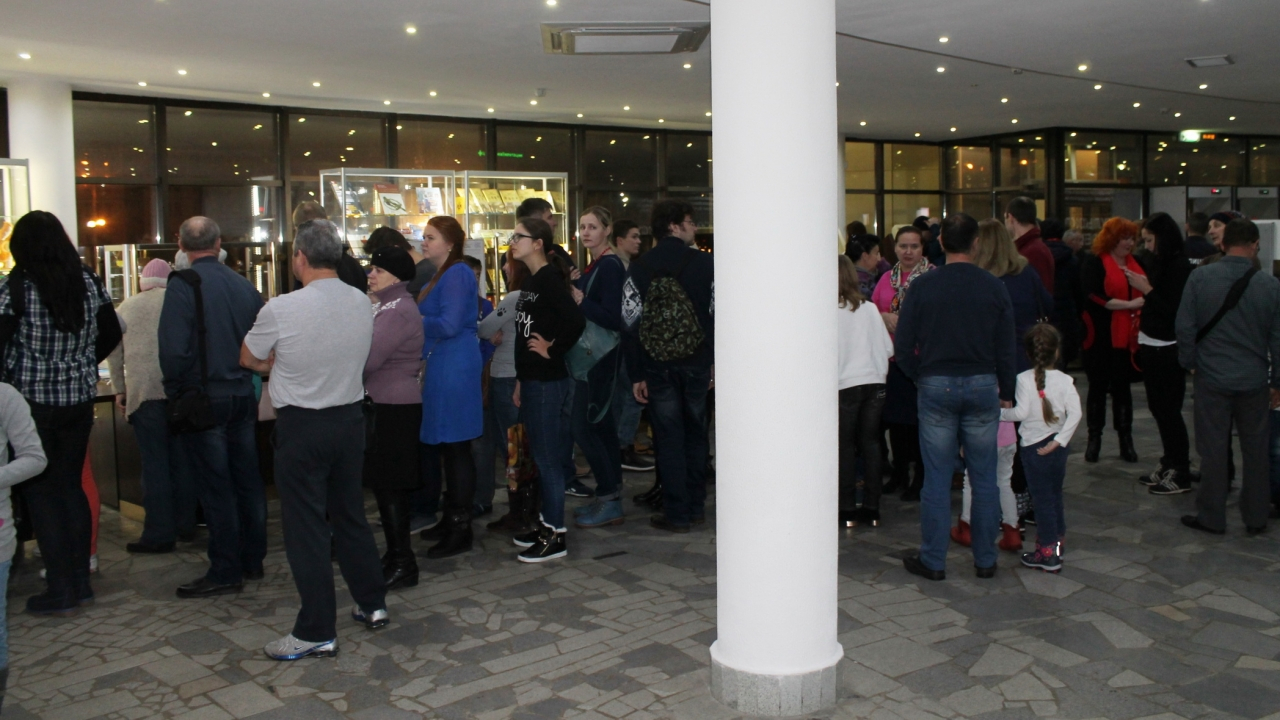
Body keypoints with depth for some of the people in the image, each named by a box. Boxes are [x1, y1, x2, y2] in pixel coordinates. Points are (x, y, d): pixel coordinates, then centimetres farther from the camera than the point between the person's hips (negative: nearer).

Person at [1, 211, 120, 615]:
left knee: (40, 491, 4)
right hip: (79, 399, 5)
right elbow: (112, 333, 9)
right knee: (71, 485, 15)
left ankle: (62, 591, 6)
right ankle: (81, 582, 20)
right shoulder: (88, 283, 2)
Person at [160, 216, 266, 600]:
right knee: (248, 480, 13)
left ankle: (225, 572, 7)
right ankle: (252, 561, 23)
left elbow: (173, 348, -19)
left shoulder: (183, 285, -13)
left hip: (204, 399, -6)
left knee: (215, 487, 0)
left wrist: (174, 389, -5)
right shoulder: (244, 285, 3)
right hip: (243, 396, 6)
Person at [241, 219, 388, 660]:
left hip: (301, 426, -6)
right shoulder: (362, 304, -1)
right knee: (350, 515, 19)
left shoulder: (281, 310, -17)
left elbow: (248, 359, -1)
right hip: (350, 419, 6)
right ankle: (372, 605, 29)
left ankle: (317, 632, 8)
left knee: (305, 528, 2)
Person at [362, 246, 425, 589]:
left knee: (388, 486, -5)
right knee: (385, 485, 15)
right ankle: (395, 556, 24)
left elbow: (368, 359, -21)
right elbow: (368, 356, 19)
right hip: (380, 404, 10)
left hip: (394, 407, -10)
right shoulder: (383, 306, 17)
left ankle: (403, 565, 3)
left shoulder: (399, 310, -15)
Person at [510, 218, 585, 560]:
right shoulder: (530, 280, 14)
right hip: (532, 380, 10)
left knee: (549, 457, -3)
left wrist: (552, 350, -15)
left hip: (549, 381, -10)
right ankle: (546, 523, 28)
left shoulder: (549, 279, -14)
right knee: (540, 455, 16)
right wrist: (520, 382, 18)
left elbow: (576, 322, -28)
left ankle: (556, 536, 6)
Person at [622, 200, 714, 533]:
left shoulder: (638, 269, 0)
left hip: (658, 368, 0)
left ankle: (677, 513, 7)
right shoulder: (705, 263, -4)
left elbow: (630, 324, -3)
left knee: (669, 439, 5)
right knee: (695, 435, 14)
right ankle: (696, 507, 21)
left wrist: (636, 375, 0)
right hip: (697, 364, 0)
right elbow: (718, 314, -7)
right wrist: (714, 361, 2)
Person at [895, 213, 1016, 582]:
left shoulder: (923, 286, -6)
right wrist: (1006, 391, 14)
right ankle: (985, 560, 18)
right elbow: (1006, 347, 2)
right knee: (984, 479, 10)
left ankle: (932, 561, 11)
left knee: (937, 478, 5)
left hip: (936, 386, -1)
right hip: (982, 385, 1)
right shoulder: (994, 287, -2)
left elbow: (902, 346, -5)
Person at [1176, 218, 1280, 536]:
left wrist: (1189, 362, 7)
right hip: (1254, 381, 1)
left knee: (1213, 449, 6)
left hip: (1212, 378, -1)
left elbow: (1185, 327, -9)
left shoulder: (1200, 277, -10)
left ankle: (1211, 517, 15)